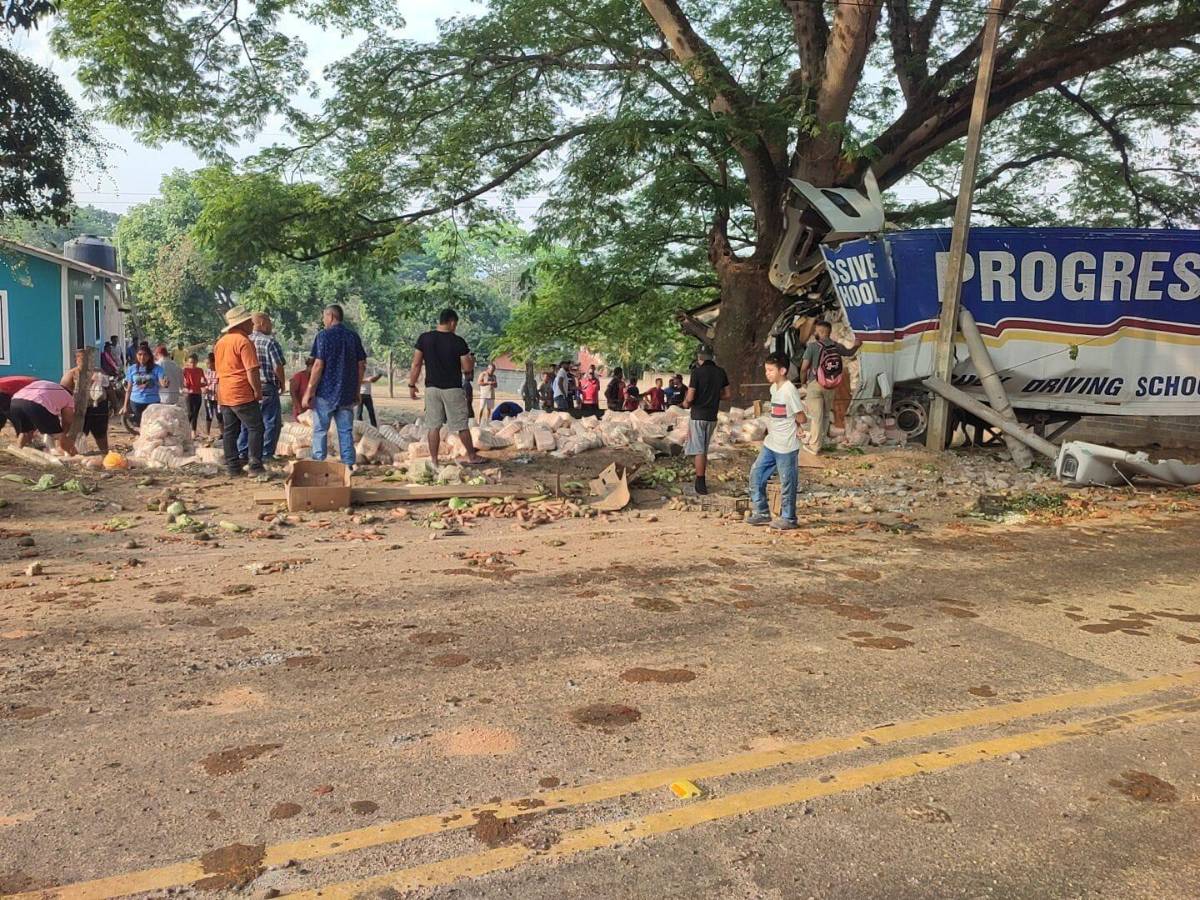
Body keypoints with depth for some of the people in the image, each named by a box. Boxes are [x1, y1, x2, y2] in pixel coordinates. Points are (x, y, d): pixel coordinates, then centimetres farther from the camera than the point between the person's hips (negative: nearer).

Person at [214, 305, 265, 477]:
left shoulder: (220, 342, 15)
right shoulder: (243, 341, -13)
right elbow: (252, 371, -18)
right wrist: (258, 391, -9)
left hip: (224, 394, 8)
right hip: (242, 394, -8)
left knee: (229, 431, 10)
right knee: (255, 428, -2)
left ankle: (232, 466, 12)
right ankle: (255, 466, -7)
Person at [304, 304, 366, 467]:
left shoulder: (324, 335, -7)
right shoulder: (353, 337, 8)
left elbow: (318, 365, -13)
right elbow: (361, 365, 9)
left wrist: (309, 392, -9)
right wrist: (356, 391, 17)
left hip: (326, 392, -4)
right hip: (347, 393, 4)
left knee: (320, 431, 5)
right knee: (346, 431, 8)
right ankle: (348, 465, 8)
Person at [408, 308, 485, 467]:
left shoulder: (424, 339, -2)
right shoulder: (458, 342, -11)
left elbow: (416, 364, 0)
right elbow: (467, 368, -9)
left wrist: (412, 385, 8)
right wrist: (468, 374, 14)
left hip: (431, 388, 3)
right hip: (452, 388, -3)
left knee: (433, 426, 7)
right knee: (462, 425, 8)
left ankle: (434, 461, 8)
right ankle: (472, 456, 19)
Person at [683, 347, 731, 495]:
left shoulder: (697, 372, -13)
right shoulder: (720, 372, 3)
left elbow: (690, 397, -16)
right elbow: (728, 394, 8)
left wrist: (686, 403, 5)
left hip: (698, 415, -5)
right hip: (712, 416, 5)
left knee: (699, 451, -1)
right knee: (704, 450, 16)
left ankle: (701, 484, -2)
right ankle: (701, 480, 20)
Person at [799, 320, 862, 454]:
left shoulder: (813, 346, -14)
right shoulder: (836, 346, 2)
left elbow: (804, 368, -14)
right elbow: (850, 352, 23)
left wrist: (802, 382, 4)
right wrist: (857, 345, 45)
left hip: (815, 385, -5)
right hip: (830, 386, 5)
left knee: (816, 416, -1)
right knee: (825, 415, 18)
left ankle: (814, 446, 5)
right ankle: (819, 441, 28)